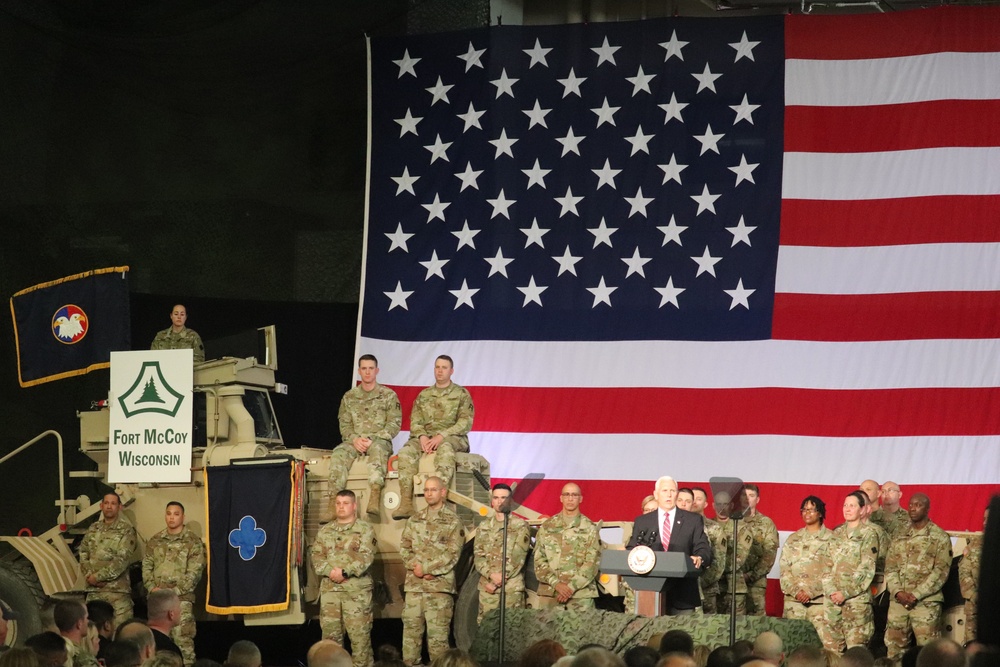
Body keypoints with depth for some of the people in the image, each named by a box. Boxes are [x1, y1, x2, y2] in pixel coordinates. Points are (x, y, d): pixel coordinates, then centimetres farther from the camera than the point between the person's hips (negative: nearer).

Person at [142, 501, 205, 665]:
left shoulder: (193, 541, 1)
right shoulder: (155, 541, 15)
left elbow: (195, 571, -6)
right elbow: (146, 566, 12)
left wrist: (175, 591, -13)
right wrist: (152, 588, -5)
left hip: (182, 598, -4)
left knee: (183, 639, -10)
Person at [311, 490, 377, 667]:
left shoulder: (365, 529, 1)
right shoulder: (325, 531, 16)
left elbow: (365, 557, -10)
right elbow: (316, 555, 6)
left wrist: (345, 572, -19)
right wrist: (330, 571, -12)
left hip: (357, 590, -4)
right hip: (329, 589, 4)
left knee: (359, 633, -6)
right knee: (329, 632, 6)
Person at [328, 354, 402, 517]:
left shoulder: (388, 395, 7)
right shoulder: (349, 397, 16)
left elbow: (394, 424, -1)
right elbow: (344, 424, 11)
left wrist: (372, 439, -13)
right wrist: (354, 439, -11)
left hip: (379, 440, -3)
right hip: (355, 441, 3)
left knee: (378, 449, -41)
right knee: (338, 455, -31)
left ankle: (374, 498, -54)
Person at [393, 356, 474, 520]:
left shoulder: (462, 394, 7)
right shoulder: (423, 395, 19)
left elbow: (465, 422, -4)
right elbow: (415, 421, 11)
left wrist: (442, 436, -17)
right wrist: (422, 437, -12)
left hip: (453, 437, -4)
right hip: (426, 437, 4)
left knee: (445, 449, -41)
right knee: (406, 452, -28)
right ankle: (406, 502, -36)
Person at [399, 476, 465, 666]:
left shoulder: (453, 522, 0)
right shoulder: (414, 520, 14)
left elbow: (452, 554, -7)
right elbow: (404, 548, 10)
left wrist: (426, 568, -12)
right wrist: (415, 567, -9)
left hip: (440, 585, -4)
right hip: (413, 585, 4)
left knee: (437, 633, -5)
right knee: (410, 630, 4)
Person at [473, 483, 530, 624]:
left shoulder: (521, 526, 3)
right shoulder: (483, 527, 16)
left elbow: (518, 558, -6)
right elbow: (478, 556, 6)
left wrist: (498, 580, -11)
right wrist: (491, 575, -13)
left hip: (512, 588, -4)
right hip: (486, 588, 4)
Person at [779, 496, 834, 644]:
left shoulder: (831, 538, 3)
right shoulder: (793, 539, 16)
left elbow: (831, 570, -5)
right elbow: (784, 568, 9)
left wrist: (811, 591, -12)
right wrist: (795, 590, -7)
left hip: (819, 599, -4)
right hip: (793, 600, 4)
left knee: (823, 638, -10)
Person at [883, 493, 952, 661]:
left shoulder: (940, 538, 1)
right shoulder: (899, 539, 16)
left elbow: (941, 571, -7)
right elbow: (890, 568, 10)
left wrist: (916, 594, -14)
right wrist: (898, 591, -9)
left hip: (926, 602, -5)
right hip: (898, 602, 5)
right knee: (894, 649, 5)